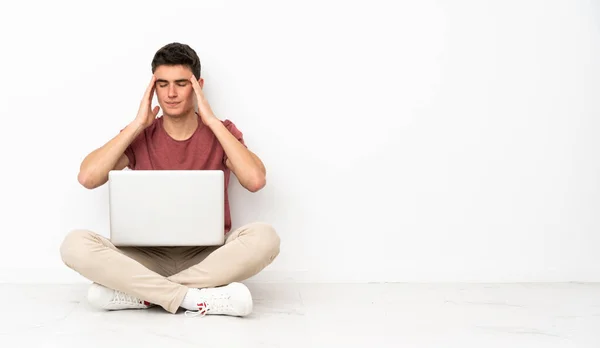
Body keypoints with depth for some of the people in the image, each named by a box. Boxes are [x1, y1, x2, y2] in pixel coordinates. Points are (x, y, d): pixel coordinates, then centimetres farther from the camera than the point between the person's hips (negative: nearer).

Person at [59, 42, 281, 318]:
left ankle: (143, 293, -26)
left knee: (264, 236, -32)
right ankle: (196, 298, -31)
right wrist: (136, 125, -9)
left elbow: (256, 181, -17)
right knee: (75, 244, -26)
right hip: (150, 258, 1)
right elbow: (87, 178, -11)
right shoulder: (139, 136, 5)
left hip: (208, 258, 0)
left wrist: (213, 122, -12)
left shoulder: (221, 132, 3)